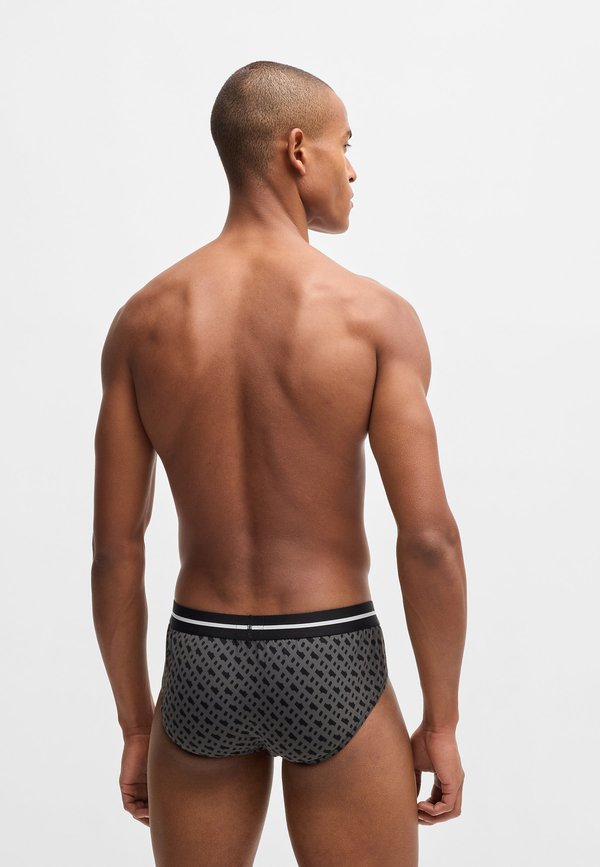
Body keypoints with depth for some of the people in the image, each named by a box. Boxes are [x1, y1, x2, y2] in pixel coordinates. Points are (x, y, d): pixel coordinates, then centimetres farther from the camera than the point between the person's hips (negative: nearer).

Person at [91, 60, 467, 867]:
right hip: (333, 673, -3)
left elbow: (114, 546, -2)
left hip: (201, 667, 3)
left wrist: (135, 724, 9)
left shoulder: (143, 321, -2)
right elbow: (429, 537, -16)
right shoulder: (375, 315, -11)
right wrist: (442, 723, -4)